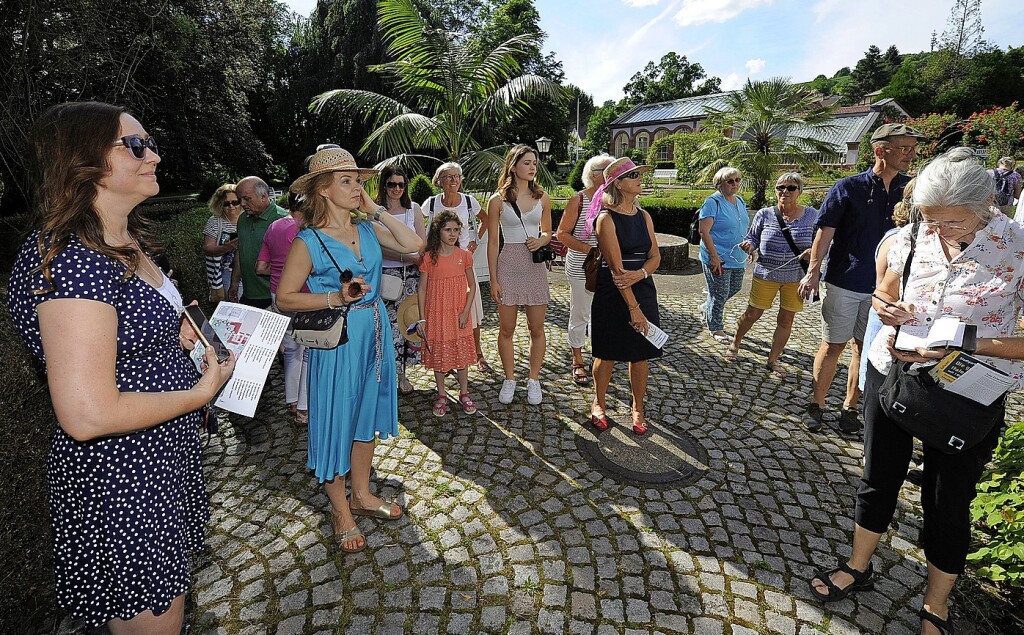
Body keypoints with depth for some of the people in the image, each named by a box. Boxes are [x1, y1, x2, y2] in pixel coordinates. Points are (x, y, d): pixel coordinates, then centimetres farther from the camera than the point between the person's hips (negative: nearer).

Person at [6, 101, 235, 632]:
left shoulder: (126, 244, 5)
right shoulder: (72, 258, -26)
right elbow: (87, 414, -29)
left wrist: (176, 337, 5)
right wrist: (202, 392, -18)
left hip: (166, 456, 9)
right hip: (119, 479, -9)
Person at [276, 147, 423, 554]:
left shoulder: (368, 228, 3)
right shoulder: (309, 240, -12)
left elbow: (413, 244, -6)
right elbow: (285, 298, -10)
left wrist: (376, 209, -6)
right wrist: (337, 297, -22)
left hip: (374, 334, 6)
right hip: (337, 340, -6)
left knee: (366, 414, 17)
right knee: (336, 421, 8)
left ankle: (361, 495, 38)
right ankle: (341, 512, 29)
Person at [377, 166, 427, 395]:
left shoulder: (414, 209, 9)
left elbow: (423, 243, 9)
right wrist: (405, 257, -17)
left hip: (412, 273, 3)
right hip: (387, 274, -3)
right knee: (390, 323, -6)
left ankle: (402, 373, 18)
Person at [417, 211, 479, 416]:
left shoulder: (464, 255, -3)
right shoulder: (429, 257, -7)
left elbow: (472, 285, 3)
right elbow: (422, 288, -2)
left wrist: (466, 311, -7)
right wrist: (421, 318, -6)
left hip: (459, 315, 1)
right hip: (436, 314, -1)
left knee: (462, 353, 9)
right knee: (438, 354, 9)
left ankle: (464, 394, 26)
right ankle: (441, 395, 26)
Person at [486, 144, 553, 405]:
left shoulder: (542, 198, 7)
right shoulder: (498, 200, -1)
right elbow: (492, 242, 0)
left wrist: (541, 241, -7)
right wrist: (493, 279, -4)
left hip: (535, 266, 2)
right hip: (508, 264, -2)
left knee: (537, 328, 6)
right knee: (506, 329, 5)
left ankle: (533, 380, 23)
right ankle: (509, 380, 23)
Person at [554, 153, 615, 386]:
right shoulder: (578, 200, -8)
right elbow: (562, 233, -9)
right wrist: (589, 249, -18)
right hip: (581, 268, -4)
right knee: (580, 316, 6)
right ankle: (578, 362, 22)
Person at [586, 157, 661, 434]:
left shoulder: (644, 216, 9)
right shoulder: (606, 218, -11)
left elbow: (655, 256, 6)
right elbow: (617, 267, -17)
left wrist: (639, 274, -17)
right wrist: (633, 307, -20)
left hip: (643, 289, 6)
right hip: (612, 293, -5)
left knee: (642, 352, 10)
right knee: (608, 353, 7)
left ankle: (638, 408, 27)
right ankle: (599, 403, 30)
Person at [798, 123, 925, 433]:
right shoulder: (848, 187, -7)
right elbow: (825, 232, -7)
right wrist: (813, 272, -12)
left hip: (884, 284, 4)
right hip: (844, 282, -4)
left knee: (865, 348, 11)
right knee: (833, 346, 4)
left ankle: (850, 407, 24)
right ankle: (816, 405, 18)